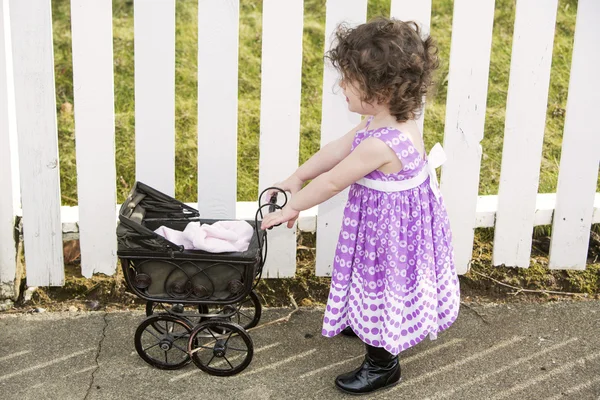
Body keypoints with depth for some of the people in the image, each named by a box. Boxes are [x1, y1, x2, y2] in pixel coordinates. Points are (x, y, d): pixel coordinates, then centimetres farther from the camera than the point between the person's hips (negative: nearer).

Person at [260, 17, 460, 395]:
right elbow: (338, 149, 3)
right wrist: (297, 179, 7)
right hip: (396, 221, 9)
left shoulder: (380, 144, -36)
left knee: (383, 289, 10)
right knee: (378, 284, 30)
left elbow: (332, 181, -24)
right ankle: (366, 326, 55)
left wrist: (292, 208, -10)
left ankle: (382, 364, 30)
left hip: (389, 230, -9)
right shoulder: (396, 121, -6)